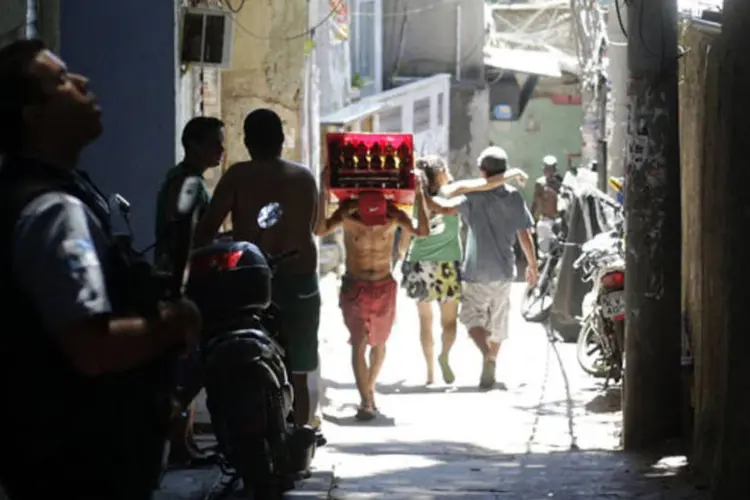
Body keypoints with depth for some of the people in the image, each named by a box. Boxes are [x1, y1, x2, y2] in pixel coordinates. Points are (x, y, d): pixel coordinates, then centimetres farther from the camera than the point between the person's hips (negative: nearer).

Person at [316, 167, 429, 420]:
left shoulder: (392, 214, -10)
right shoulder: (347, 212, -13)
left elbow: (422, 231, -23)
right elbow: (320, 230, -29)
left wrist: (419, 195, -26)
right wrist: (323, 194, -34)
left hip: (384, 287, 2)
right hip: (354, 287, -2)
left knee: (378, 343, 14)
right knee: (359, 343, -11)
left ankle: (369, 388, 35)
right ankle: (366, 401, -13)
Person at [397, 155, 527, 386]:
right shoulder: (451, 192, -6)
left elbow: (404, 243, 4)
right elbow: (488, 183, -12)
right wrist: (513, 173, 1)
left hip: (419, 265, 2)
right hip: (446, 265, -2)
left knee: (425, 320, 13)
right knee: (449, 320, 8)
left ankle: (430, 371, 11)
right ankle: (445, 355, -19)